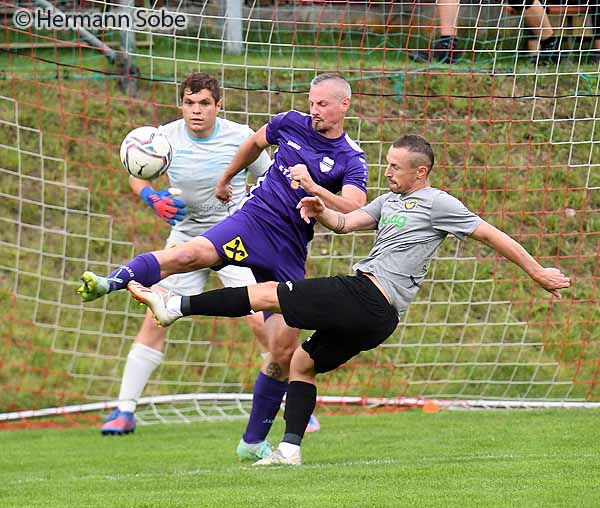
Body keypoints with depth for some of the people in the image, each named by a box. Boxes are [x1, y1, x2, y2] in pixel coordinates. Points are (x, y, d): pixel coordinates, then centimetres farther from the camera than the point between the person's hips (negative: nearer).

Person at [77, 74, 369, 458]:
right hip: (254, 220, 0)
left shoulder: (352, 160, -1)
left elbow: (355, 210, -16)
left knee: (284, 350, -2)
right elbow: (254, 143, 28)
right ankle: (111, 282, -50)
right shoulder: (291, 123, 8)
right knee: (193, 253, -33)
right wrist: (226, 179, 38)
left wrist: (313, 188, -27)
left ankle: (254, 442, 11)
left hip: (290, 253, 0)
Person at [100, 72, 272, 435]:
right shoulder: (166, 137, -7)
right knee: (155, 320, -4)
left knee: (262, 321, -14)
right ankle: (125, 410, 4)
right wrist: (152, 198, -11)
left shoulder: (241, 137, -11)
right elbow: (136, 176, 10)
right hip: (186, 236, 2)